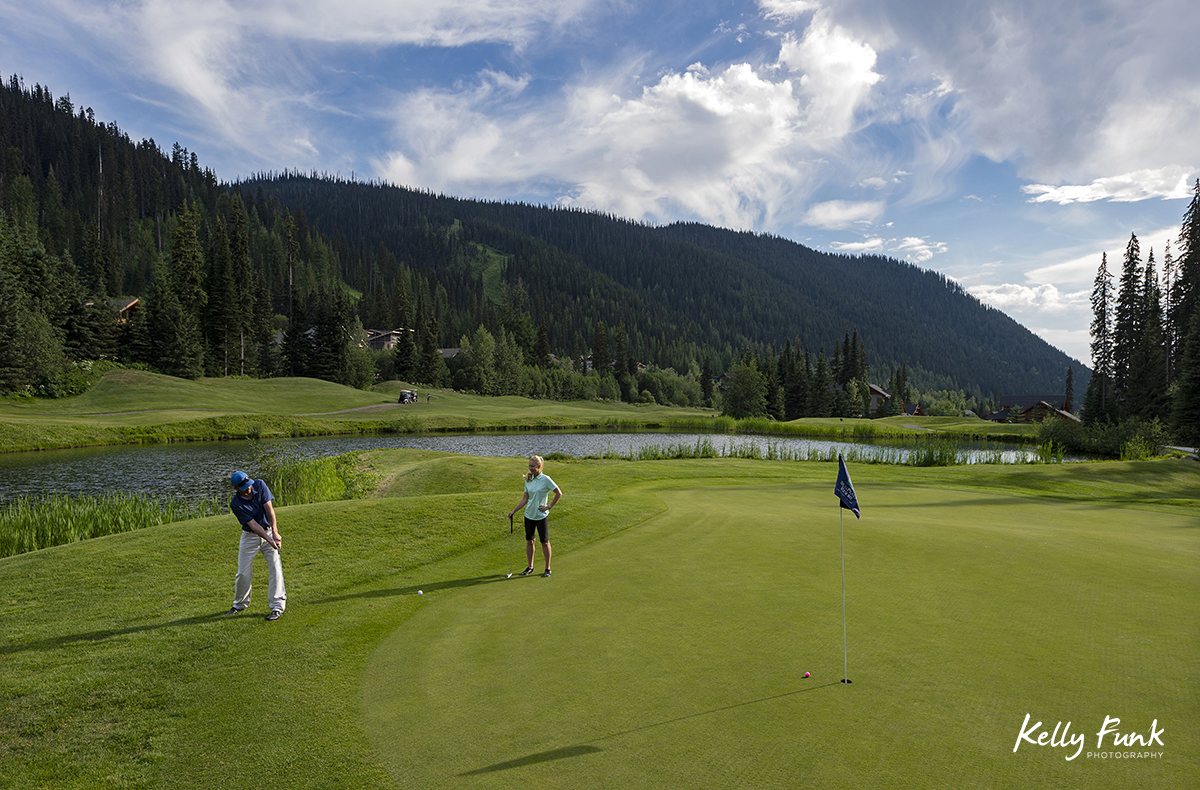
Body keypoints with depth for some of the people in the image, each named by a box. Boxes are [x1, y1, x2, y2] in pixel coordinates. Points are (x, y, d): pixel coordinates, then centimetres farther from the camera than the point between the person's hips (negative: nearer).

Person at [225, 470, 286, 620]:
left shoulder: (259, 485, -13)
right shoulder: (235, 504, -18)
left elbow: (269, 509, -16)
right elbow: (253, 525, -21)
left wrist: (275, 533, -24)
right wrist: (269, 540, -31)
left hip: (269, 531, 1)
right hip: (250, 536, -1)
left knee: (275, 568, -8)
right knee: (243, 572, 4)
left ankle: (277, 607, -5)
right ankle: (240, 604, 29)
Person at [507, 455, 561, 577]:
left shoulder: (546, 479, -11)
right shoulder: (528, 480, 3)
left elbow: (559, 494, -5)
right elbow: (525, 499, 8)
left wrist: (549, 506, -7)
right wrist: (514, 511, 1)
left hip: (542, 516, -5)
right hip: (529, 515, 5)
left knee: (544, 542, 4)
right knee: (529, 541, 11)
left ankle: (548, 568, 16)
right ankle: (530, 566, 24)